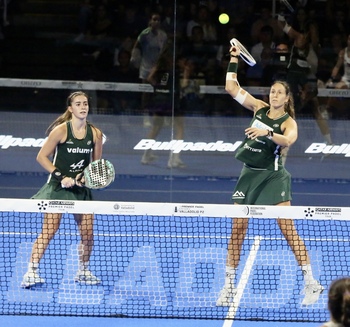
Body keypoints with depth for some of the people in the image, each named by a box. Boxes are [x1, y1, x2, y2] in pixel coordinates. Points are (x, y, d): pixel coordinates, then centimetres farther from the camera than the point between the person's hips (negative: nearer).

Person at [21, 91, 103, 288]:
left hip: (81, 188, 4)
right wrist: (61, 176, -14)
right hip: (58, 186, -4)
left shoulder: (95, 133, 3)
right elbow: (42, 157, -6)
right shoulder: (61, 130, -9)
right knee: (49, 230, -13)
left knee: (88, 233, 1)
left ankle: (83, 271, 20)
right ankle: (32, 271, -13)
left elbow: (97, 164, 14)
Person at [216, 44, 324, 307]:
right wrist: (234, 59, 10)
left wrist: (267, 133, -41)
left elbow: (289, 139, -28)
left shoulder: (288, 122, -5)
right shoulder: (259, 108, 9)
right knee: (238, 229, 2)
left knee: (288, 228, -12)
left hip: (273, 176, -5)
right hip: (249, 174, 5)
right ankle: (229, 285, 9)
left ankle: (311, 283, -10)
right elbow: (231, 87, 12)